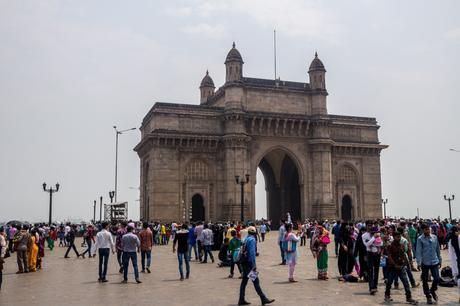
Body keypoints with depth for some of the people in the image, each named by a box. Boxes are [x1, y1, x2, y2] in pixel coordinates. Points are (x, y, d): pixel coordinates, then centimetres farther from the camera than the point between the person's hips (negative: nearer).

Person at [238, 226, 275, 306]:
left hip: (245, 263, 9)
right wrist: (254, 265, -19)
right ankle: (264, 299, 1)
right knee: (256, 282, -4)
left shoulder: (246, 239, 14)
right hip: (250, 263, -9)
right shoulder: (252, 239, -12)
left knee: (244, 281, 11)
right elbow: (252, 252, -19)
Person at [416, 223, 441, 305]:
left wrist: (440, 260, 14)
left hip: (434, 262, 3)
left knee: (437, 279, 0)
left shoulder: (434, 237, 4)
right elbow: (418, 251, -11)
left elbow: (438, 249, 12)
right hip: (425, 263, -3)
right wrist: (419, 262, -20)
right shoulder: (420, 239, -8)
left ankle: (432, 291, 30)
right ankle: (428, 296, 24)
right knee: (425, 280, 7)